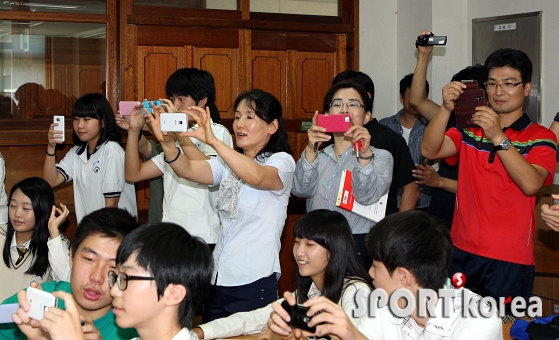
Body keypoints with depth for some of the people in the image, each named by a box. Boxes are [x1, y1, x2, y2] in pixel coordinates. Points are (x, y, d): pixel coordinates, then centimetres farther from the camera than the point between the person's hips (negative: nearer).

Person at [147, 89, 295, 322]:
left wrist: (212, 141, -38)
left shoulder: (282, 161, -6)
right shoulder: (229, 164, 13)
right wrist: (167, 142, -23)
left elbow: (256, 176, -29)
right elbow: (187, 170, -4)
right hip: (217, 279, 6)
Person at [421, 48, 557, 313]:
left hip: (510, 260, -3)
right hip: (462, 252, 3)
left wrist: (498, 137, -25)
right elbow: (429, 150, -7)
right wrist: (446, 108, -21)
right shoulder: (470, 129, 10)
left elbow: (531, 184, -19)